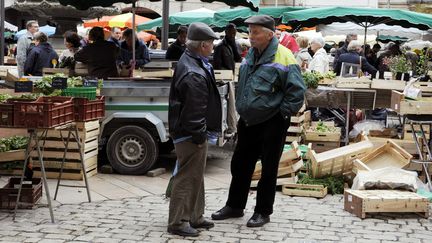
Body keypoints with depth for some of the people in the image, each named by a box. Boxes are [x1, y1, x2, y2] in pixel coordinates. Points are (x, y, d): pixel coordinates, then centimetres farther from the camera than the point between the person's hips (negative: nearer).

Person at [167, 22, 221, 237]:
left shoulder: (190, 62, 11)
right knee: (187, 177, -4)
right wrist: (199, 135, -17)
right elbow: (194, 110, -24)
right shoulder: (193, 75, -24)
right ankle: (178, 222, 5)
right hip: (191, 135, -11)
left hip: (192, 132, 11)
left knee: (196, 175, 20)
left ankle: (194, 217, 31)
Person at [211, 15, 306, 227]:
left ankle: (263, 212, 18)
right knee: (240, 164, 15)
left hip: (272, 124, -7)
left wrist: (283, 113, -13)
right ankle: (234, 206, 30)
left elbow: (297, 91, -15)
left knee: (268, 168, 5)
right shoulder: (250, 55, 9)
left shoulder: (283, 57, -14)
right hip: (247, 122, 7)